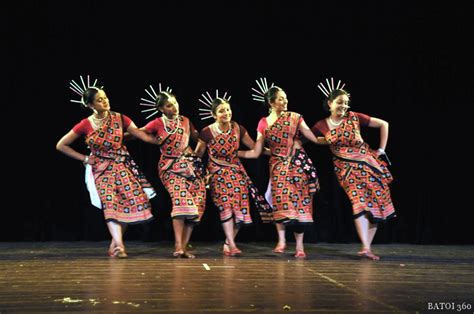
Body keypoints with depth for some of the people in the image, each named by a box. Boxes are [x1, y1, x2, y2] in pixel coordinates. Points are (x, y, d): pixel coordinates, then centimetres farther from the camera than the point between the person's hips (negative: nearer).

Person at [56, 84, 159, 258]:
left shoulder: (120, 118, -4)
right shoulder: (85, 125, -8)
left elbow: (142, 135, -4)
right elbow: (61, 145, -1)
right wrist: (85, 158, -3)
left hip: (122, 165, 2)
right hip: (101, 169, -2)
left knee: (131, 200, -7)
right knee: (110, 204, -18)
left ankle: (114, 244, 5)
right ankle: (119, 245, -25)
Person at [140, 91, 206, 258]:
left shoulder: (185, 121, 11)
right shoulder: (158, 123, -1)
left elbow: (198, 138, 21)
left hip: (191, 164, 5)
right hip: (170, 167, -4)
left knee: (197, 203, -6)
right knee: (181, 198, -25)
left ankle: (184, 245, 0)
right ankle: (178, 244, -23)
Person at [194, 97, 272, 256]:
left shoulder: (238, 129, -5)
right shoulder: (207, 133, -12)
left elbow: (254, 147, 5)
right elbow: (197, 155, 0)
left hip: (236, 171, 3)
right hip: (217, 173, -3)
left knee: (240, 208, -2)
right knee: (226, 206, -15)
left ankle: (227, 244, 13)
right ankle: (232, 245, -10)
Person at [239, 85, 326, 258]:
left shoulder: (295, 117, 1)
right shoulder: (263, 124, 5)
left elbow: (315, 139, 2)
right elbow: (255, 152, 6)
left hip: (298, 164, -1)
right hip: (278, 165, 1)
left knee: (299, 202, -3)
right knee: (280, 200, -10)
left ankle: (299, 245, 4)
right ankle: (281, 240, 5)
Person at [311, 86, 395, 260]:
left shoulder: (354, 117, -1)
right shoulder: (321, 126, -1)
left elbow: (383, 124, 7)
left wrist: (381, 150, 4)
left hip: (368, 164, 2)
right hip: (346, 169, -2)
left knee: (376, 206, 1)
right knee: (360, 203, -19)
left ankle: (367, 246, 9)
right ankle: (366, 247, -24)